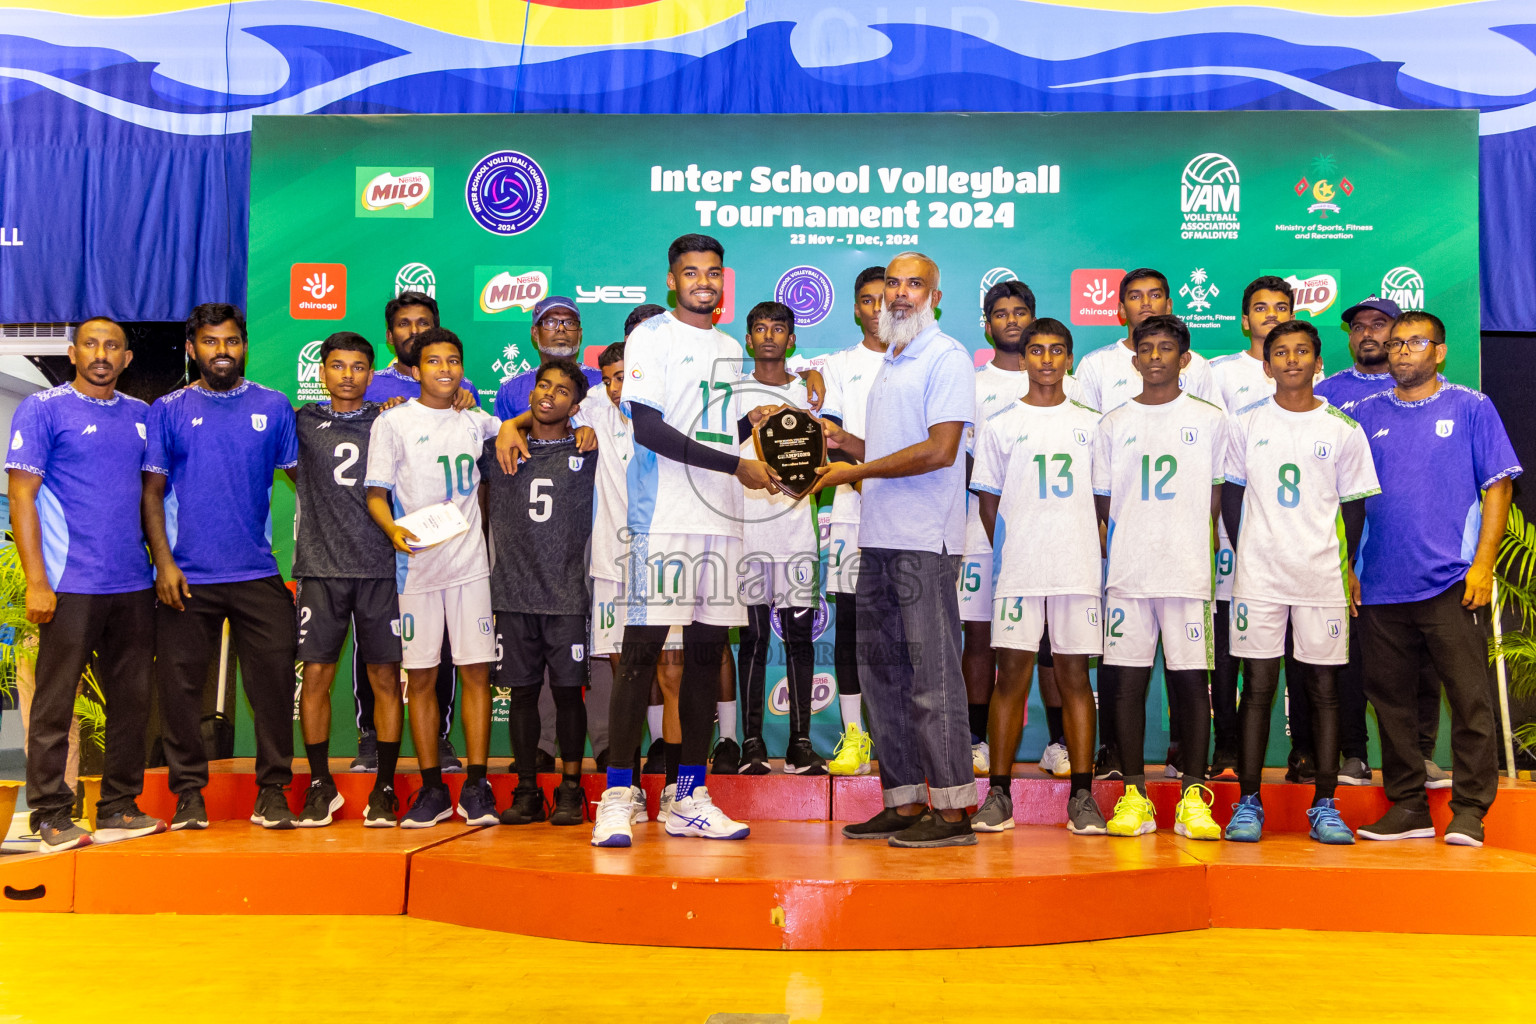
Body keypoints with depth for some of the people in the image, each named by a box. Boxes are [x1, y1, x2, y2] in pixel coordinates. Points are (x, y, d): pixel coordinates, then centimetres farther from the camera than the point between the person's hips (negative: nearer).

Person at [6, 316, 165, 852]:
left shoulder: (140, 414, 13)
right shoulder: (43, 408, -2)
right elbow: (22, 497, -6)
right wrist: (36, 581, -13)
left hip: (134, 586, 5)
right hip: (71, 586, -5)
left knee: (132, 701, 10)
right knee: (54, 705, 2)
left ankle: (119, 808, 21)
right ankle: (51, 817, 12)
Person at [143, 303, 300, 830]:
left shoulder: (273, 406, 7)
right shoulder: (168, 411, 6)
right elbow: (152, 490, 5)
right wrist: (163, 561, -6)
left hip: (259, 575, 0)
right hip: (188, 578, 0)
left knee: (273, 683, -2)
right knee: (180, 687, 4)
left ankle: (273, 789, 9)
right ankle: (189, 792, 17)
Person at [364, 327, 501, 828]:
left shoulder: (475, 421, 12)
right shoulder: (393, 422, 3)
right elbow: (376, 493, 0)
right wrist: (394, 529, -19)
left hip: (470, 563, 2)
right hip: (417, 565, -2)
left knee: (476, 671, -2)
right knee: (420, 677, 2)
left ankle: (476, 786, 6)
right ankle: (431, 789, 12)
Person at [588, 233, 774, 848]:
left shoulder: (731, 348, 21)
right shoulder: (651, 337, 0)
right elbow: (648, 426, -12)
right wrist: (736, 465, -14)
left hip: (722, 520, 6)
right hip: (662, 518, -6)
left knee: (707, 651, 6)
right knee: (641, 649, -8)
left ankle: (690, 800, 12)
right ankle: (617, 797, -1)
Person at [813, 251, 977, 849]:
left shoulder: (947, 357, -5)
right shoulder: (889, 364, 22)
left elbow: (940, 450, -16)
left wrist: (855, 472, -12)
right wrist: (843, 441, 10)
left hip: (925, 541, -9)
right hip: (878, 538, 9)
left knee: (932, 674, -7)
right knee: (883, 672, 9)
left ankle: (952, 810, 0)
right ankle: (904, 803, 17)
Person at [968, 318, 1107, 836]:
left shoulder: (1092, 424, 12)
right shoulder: (1000, 426, 9)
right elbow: (987, 499, 10)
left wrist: (1102, 556, 3)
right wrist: (1006, 554, 1)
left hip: (1079, 567, 1)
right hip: (1017, 568, -1)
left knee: (1075, 673, 3)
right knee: (1011, 672, -1)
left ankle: (1082, 797, 7)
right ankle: (998, 794, 4)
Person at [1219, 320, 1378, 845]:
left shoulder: (1343, 429, 4)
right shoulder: (1245, 423, 4)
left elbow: (1353, 501, 9)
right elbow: (1230, 491, 11)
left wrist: (1348, 565, 5)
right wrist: (1245, 550, 5)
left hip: (1324, 576, 1)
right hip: (1258, 575, 0)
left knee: (1323, 688, 4)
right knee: (1257, 687, 1)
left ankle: (1325, 806, 13)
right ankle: (1248, 802, 8)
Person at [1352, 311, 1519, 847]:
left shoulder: (1472, 408, 4)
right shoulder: (1367, 414, 12)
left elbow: (1498, 486, 0)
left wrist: (1482, 565, -8)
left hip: (1452, 582, -3)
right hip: (1381, 584, 3)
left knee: (1470, 699, -3)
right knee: (1391, 701, 8)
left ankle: (1468, 812, 6)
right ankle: (1407, 807, 18)